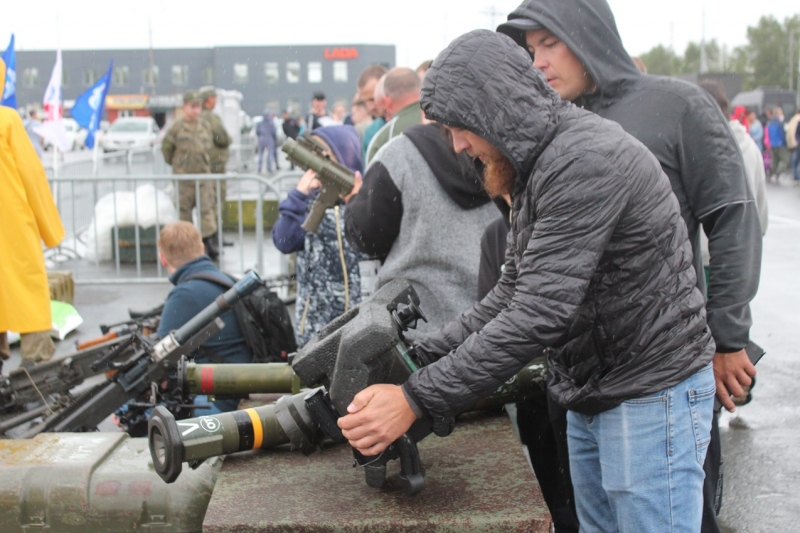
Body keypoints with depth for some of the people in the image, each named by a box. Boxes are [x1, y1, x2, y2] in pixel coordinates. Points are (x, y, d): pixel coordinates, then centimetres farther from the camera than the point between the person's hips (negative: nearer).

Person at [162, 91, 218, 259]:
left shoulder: (206, 125, 4)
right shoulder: (176, 127, -6)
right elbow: (166, 147, 6)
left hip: (204, 175, 2)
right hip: (183, 176, -2)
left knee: (207, 209, -6)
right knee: (184, 210, 7)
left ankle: (211, 242, -6)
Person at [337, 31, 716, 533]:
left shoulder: (588, 158, -24)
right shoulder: (538, 163, 8)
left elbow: (539, 316, -29)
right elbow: (511, 294, 9)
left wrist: (417, 400, -28)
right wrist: (421, 358, -1)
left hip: (652, 397, -9)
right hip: (588, 397, 9)